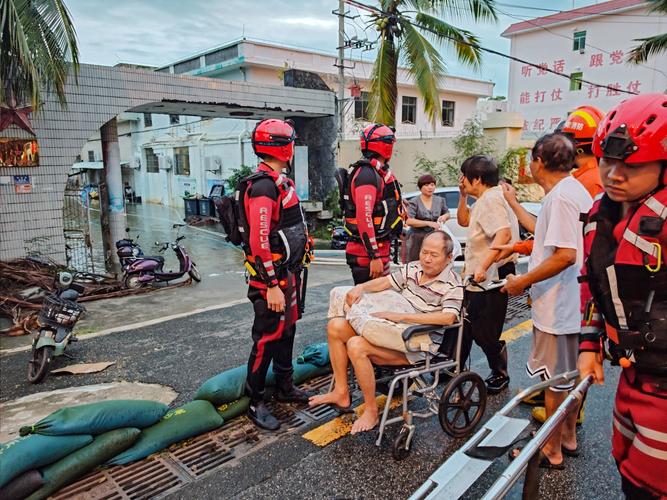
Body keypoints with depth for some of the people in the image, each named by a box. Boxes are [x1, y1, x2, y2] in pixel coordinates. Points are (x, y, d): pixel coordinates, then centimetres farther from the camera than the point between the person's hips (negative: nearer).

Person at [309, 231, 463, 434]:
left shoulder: (452, 285, -12)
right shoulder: (413, 268, 8)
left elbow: (448, 317, -28)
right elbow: (385, 282, 14)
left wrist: (400, 316, -29)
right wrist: (361, 287, -7)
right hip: (391, 329, 8)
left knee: (356, 345, -28)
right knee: (335, 326, 0)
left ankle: (371, 411, -10)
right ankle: (341, 393, 8)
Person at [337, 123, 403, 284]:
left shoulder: (375, 171, 15)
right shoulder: (368, 174, -18)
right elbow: (364, 218, -26)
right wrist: (374, 257, -26)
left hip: (379, 247, 10)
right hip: (369, 252, -10)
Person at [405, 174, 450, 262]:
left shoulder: (440, 200, 11)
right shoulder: (414, 202, -4)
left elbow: (447, 213, 26)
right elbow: (409, 221, -16)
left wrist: (445, 216, 1)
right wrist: (428, 223, -22)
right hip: (418, 239, -4)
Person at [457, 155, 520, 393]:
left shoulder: (491, 199, -20)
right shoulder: (484, 200, 14)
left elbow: (504, 234, -34)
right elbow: (464, 221, 25)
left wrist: (482, 266, -40)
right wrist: (463, 196, 11)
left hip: (489, 279, -11)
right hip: (477, 279, 11)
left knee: (485, 333, 1)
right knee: (465, 327, 18)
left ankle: (500, 375, 22)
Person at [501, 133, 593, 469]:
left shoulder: (561, 195, -20)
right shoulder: (574, 189, 11)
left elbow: (565, 255, -28)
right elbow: (544, 230, 23)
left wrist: (523, 281, -19)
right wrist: (513, 203, 29)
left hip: (555, 306, -10)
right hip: (570, 303, 10)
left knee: (555, 381, 5)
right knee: (569, 375, 21)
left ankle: (552, 451, 21)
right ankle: (568, 438, 38)